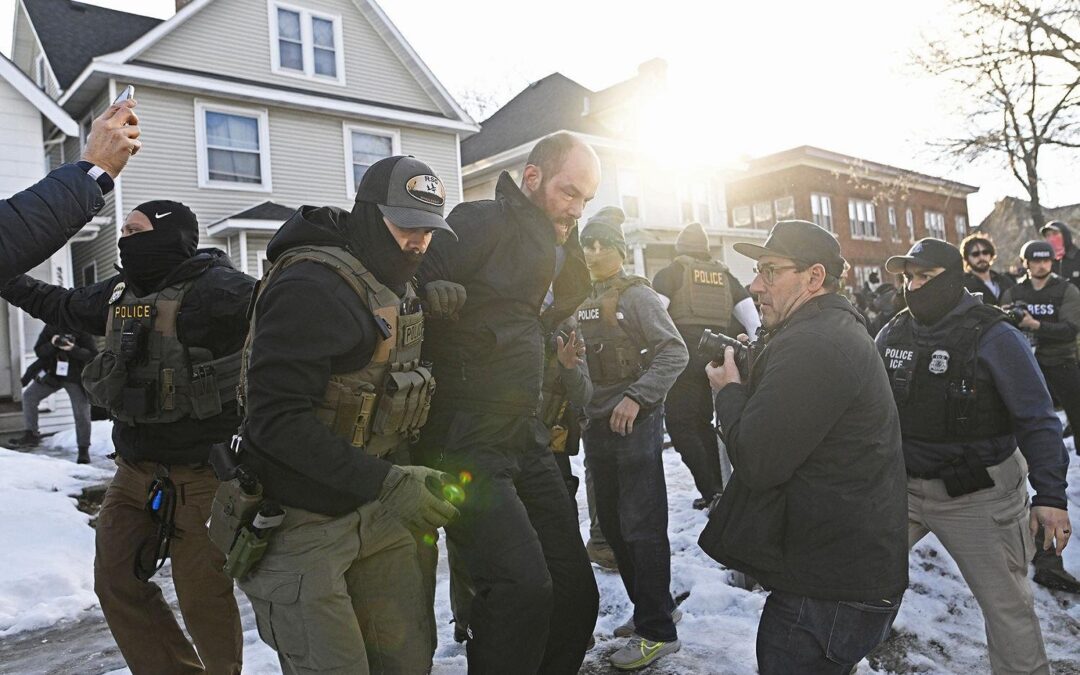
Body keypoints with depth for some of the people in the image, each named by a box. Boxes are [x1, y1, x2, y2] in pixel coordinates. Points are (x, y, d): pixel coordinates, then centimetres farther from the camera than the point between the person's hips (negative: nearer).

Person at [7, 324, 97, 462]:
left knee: (81, 414, -4)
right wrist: (52, 344, -28)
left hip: (76, 379, -4)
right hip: (53, 374, 4)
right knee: (29, 395, 1)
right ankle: (31, 435, 17)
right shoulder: (50, 328, -6)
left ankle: (83, 449, 10)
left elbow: (93, 355, -21)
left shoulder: (83, 331, -16)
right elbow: (39, 351, -7)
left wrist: (73, 349, -37)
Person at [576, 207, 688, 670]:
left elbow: (674, 353, -14)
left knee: (642, 526, -4)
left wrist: (636, 397, -23)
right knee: (612, 523, 14)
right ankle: (652, 608, 29)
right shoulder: (581, 302, 12)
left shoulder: (636, 295, -7)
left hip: (635, 424, -7)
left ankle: (657, 630, 8)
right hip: (596, 423, 7)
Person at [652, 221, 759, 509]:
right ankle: (718, 487, 17)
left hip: (685, 348, -5)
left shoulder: (674, 270, 5)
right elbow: (749, 313, 11)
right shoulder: (723, 274, 17)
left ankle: (711, 491, -8)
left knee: (680, 424, -1)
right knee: (702, 421, 17)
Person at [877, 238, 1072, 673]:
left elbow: (1037, 421, -12)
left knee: (1006, 604, 8)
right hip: (900, 487, 4)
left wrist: (1050, 496, -18)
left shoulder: (993, 336, -12)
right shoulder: (893, 334, 3)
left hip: (977, 496, -4)